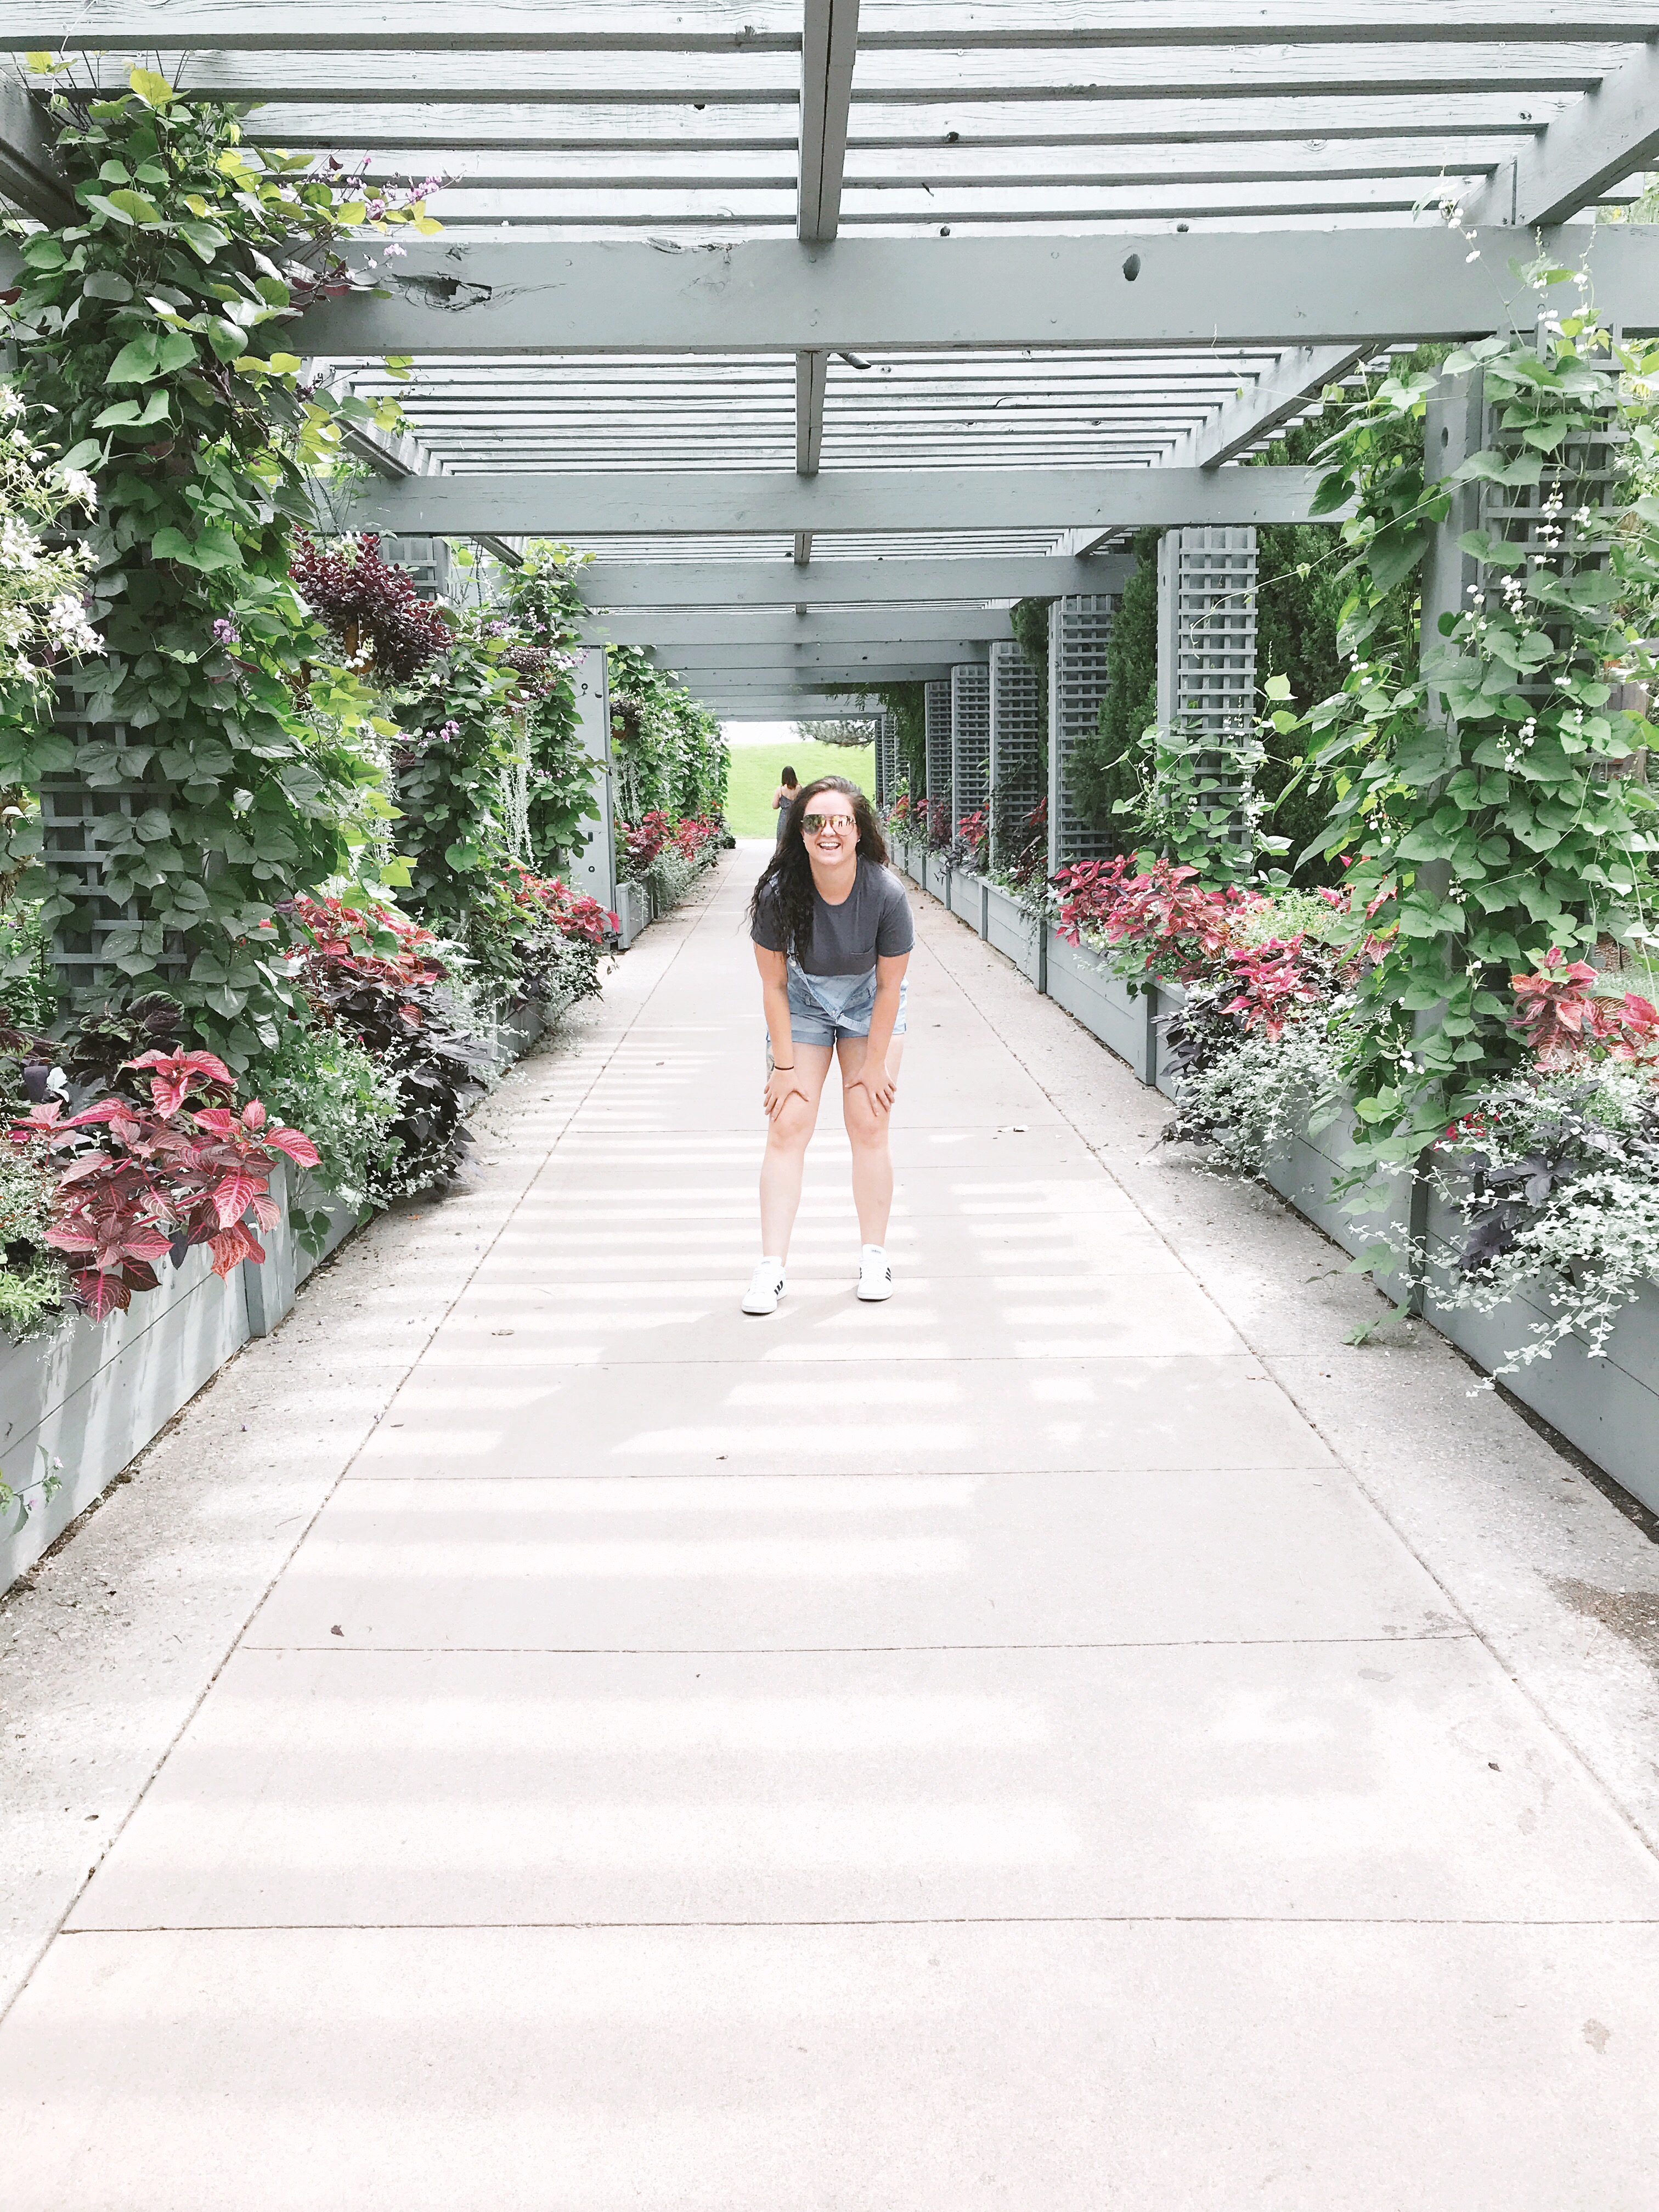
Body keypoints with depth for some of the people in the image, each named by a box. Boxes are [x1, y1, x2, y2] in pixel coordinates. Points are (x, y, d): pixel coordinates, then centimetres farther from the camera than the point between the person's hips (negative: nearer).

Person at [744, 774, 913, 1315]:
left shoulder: (885, 893, -28)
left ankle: (875, 1256, 13)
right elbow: (773, 985, -15)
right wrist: (785, 1066, -11)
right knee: (787, 1128, -6)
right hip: (801, 1004, 0)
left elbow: (890, 986, -15)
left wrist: (875, 1065, -10)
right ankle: (771, 1269, -3)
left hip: (870, 1006, 0)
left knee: (868, 1128, -3)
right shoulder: (779, 893, -27)